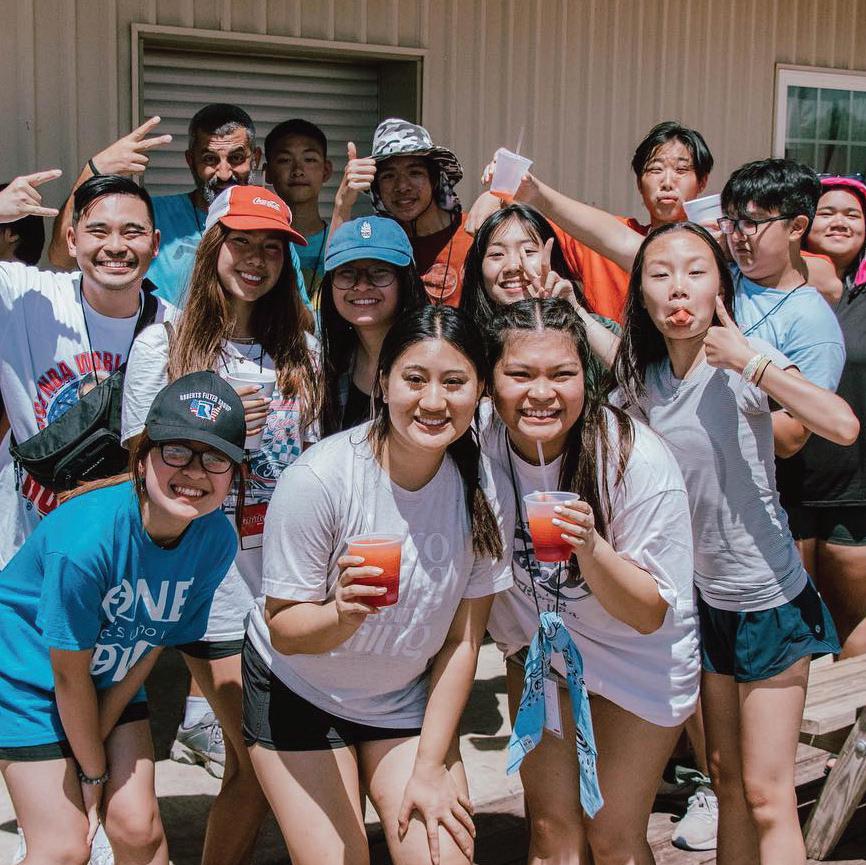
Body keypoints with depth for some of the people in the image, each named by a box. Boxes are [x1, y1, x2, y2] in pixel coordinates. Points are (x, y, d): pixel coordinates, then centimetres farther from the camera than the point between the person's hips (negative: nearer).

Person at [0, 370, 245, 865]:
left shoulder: (217, 540, -19)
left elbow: (153, 644, -7)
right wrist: (93, 769, -9)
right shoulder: (85, 538, -35)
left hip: (113, 679, 5)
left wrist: (94, 741, -5)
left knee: (138, 825, 3)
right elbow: (70, 675, -22)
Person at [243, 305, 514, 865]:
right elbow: (282, 630, -21)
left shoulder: (485, 489, -15)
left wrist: (430, 766, -7)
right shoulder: (317, 480, -26)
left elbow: (463, 641, -8)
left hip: (408, 699, 3)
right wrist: (344, 614, -42)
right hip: (298, 692, -2)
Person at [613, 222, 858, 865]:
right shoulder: (642, 379, -1)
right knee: (727, 779, 17)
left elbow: (843, 425, -33)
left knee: (766, 796, -1)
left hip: (769, 599, -6)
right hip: (706, 596, 6)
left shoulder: (746, 359, -17)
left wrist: (747, 360, -29)